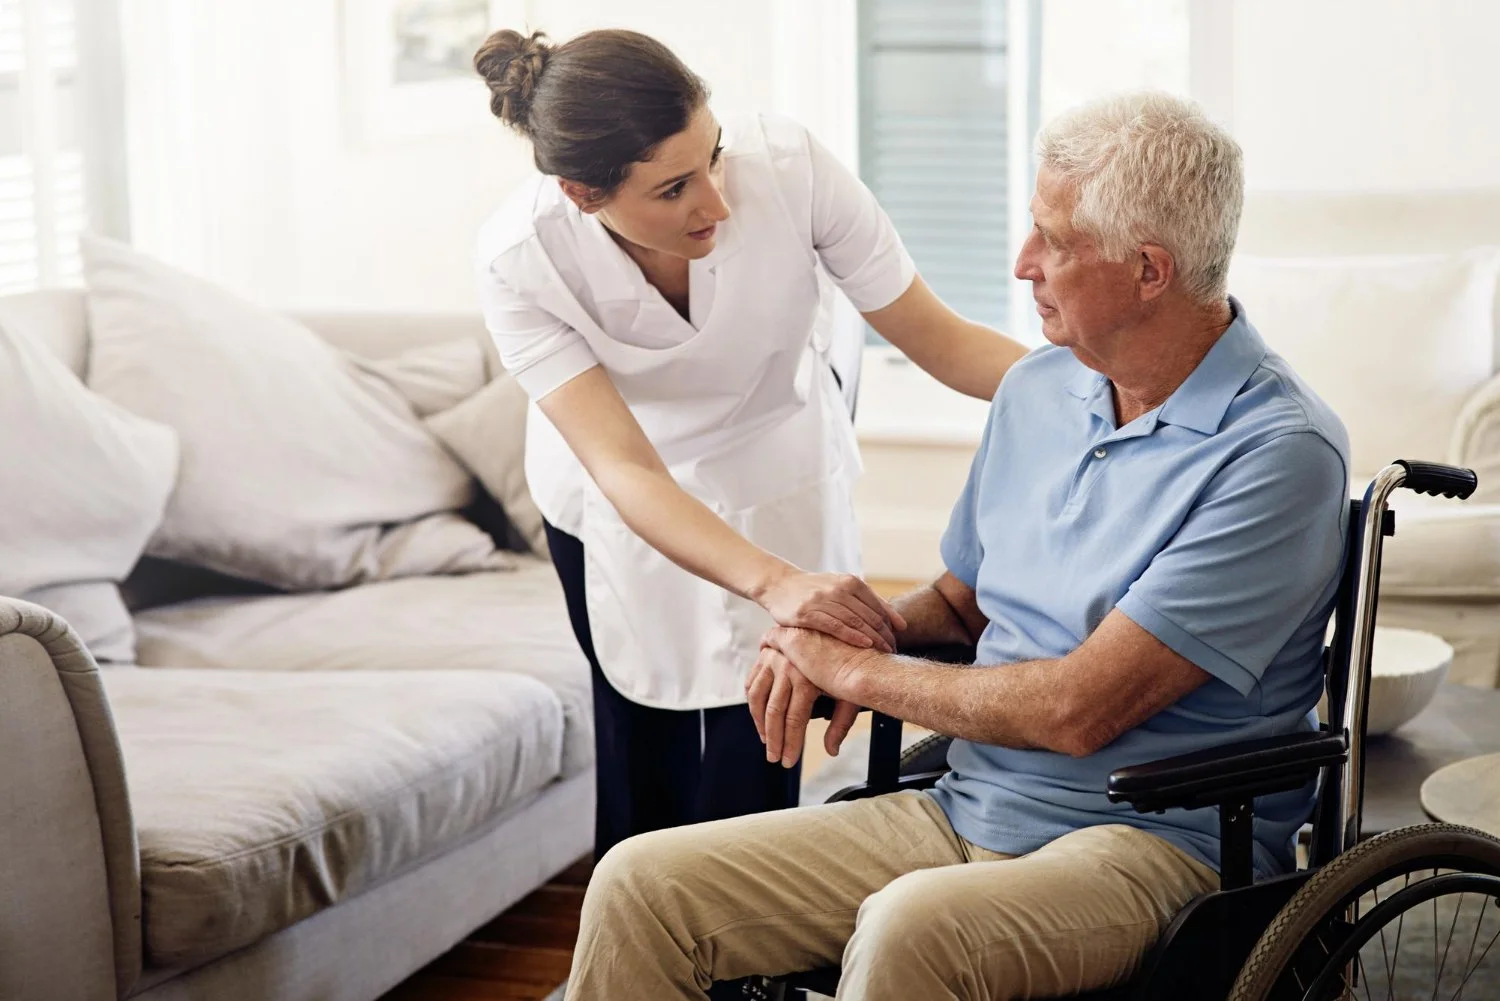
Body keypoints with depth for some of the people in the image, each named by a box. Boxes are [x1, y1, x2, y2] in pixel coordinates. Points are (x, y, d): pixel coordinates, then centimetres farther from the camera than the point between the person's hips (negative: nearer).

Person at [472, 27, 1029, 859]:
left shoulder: (786, 163, -30)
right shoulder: (521, 261, -30)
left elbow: (937, 338, -22)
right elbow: (624, 470, -37)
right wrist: (775, 582, -52)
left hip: (774, 481, 0)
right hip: (615, 508, 0)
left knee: (750, 777, -6)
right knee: (643, 766, 4)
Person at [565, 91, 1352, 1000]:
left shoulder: (1282, 451, -16)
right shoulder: (1038, 389, 10)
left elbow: (1080, 708, -21)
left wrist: (857, 671, -8)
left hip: (1153, 844, -7)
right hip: (964, 812, 7)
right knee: (642, 884, -10)